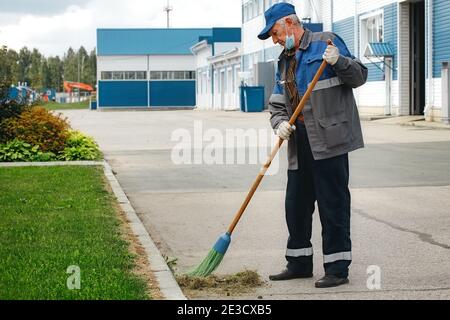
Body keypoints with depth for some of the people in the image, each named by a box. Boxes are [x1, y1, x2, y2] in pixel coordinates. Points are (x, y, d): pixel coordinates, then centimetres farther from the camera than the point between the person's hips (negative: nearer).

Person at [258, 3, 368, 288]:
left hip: (329, 139, -8)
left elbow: (359, 76, -5)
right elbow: (277, 103, 17)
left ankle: (338, 269, 3)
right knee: (296, 204, 13)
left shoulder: (326, 42, -3)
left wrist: (339, 61, -24)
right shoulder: (285, 61, 19)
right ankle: (299, 264, 27)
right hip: (300, 143, 8)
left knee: (333, 203, -4)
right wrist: (280, 123, -3)